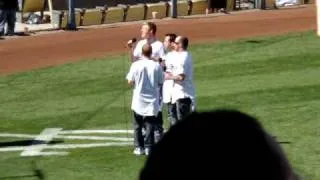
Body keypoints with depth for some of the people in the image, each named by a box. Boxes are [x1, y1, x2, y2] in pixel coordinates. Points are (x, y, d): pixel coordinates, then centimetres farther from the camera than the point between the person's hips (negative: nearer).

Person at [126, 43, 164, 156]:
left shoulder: (136, 65, -10)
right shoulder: (157, 66, -9)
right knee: (150, 125, 5)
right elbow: (160, 82, -1)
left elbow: (130, 82, -5)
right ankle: (148, 147, 1)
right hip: (152, 100, 0)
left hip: (138, 100, 0)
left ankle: (139, 147, 13)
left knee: (138, 125, 12)